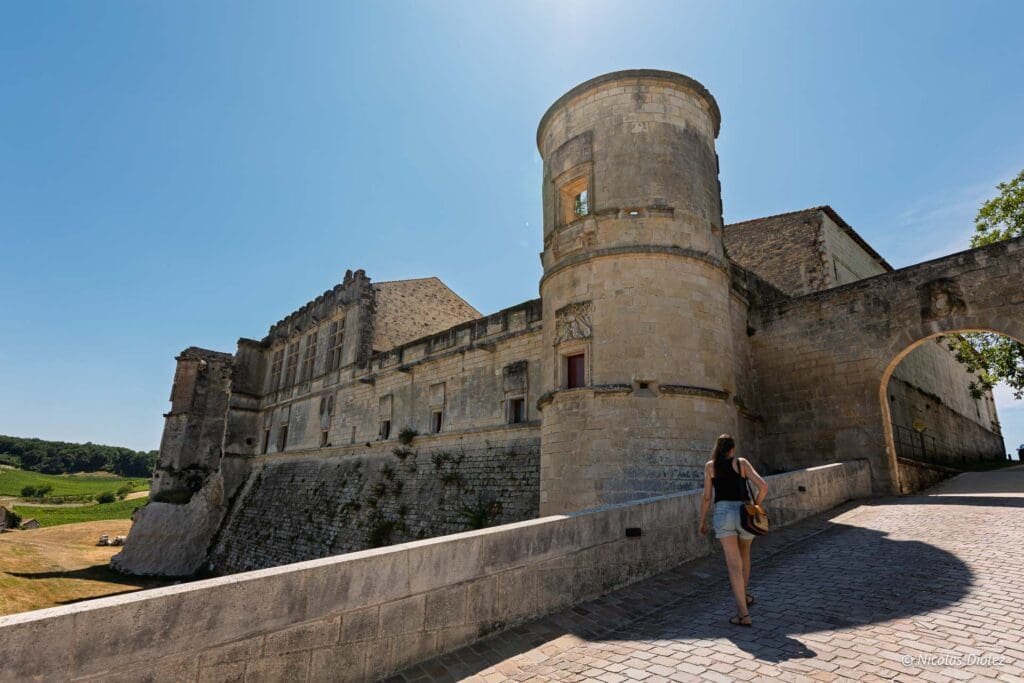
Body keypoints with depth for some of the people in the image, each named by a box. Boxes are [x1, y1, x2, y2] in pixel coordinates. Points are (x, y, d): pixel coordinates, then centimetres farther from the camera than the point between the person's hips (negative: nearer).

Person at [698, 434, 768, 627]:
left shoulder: (710, 465, 6)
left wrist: (702, 521, 15)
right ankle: (744, 595, 45)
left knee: (734, 565, -4)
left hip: (723, 514, -2)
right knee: (744, 555, 28)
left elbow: (707, 497, 5)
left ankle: (743, 614, -12)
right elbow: (763, 487, -4)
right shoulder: (742, 462, 6)